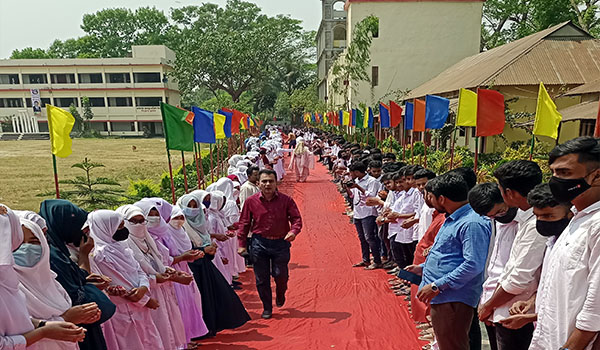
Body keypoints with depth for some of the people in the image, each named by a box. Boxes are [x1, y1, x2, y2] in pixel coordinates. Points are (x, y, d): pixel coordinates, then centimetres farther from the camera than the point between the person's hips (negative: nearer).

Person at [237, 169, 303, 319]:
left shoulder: (286, 200, -4)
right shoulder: (251, 201, -2)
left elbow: (296, 219, -3)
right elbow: (244, 223, 5)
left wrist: (293, 231, -24)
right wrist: (242, 244, 2)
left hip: (281, 243, -1)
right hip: (259, 243, 1)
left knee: (281, 275, 4)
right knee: (261, 278, 8)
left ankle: (280, 296, 40)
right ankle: (267, 308, 29)